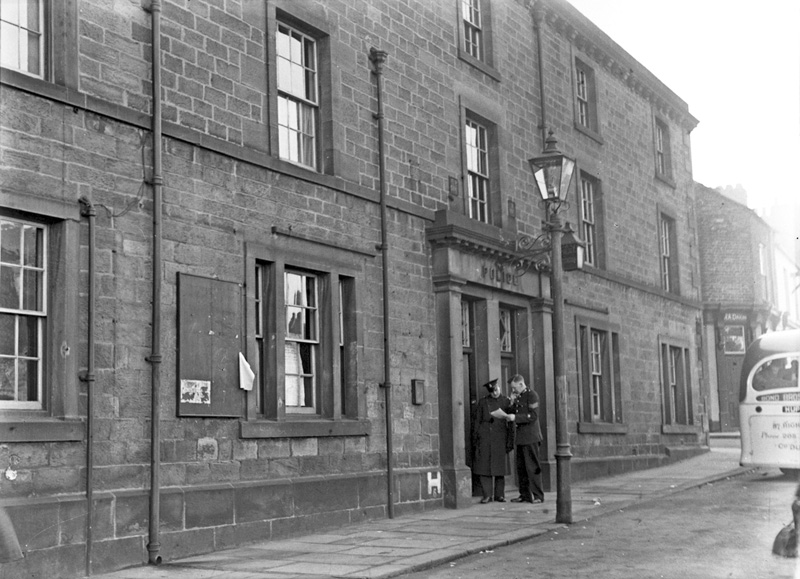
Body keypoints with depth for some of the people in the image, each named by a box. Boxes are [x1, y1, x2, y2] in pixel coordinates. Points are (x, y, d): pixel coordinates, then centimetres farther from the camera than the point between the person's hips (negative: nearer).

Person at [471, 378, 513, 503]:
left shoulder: (506, 401, 7)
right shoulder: (483, 402, 8)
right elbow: (476, 421, 10)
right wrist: (475, 439, 4)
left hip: (500, 436, 0)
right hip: (484, 437, 0)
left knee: (500, 465, 1)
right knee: (484, 465, -4)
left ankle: (499, 494, 11)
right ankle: (487, 495, 1)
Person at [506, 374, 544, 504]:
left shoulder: (532, 395, -9)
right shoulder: (519, 397, 16)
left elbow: (533, 416, -16)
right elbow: (513, 413, 17)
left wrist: (515, 417, -20)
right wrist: (512, 402, 1)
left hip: (530, 437, -8)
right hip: (521, 437, 8)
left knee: (532, 467, -6)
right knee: (521, 467, 9)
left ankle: (538, 496, -1)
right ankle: (525, 495, 15)